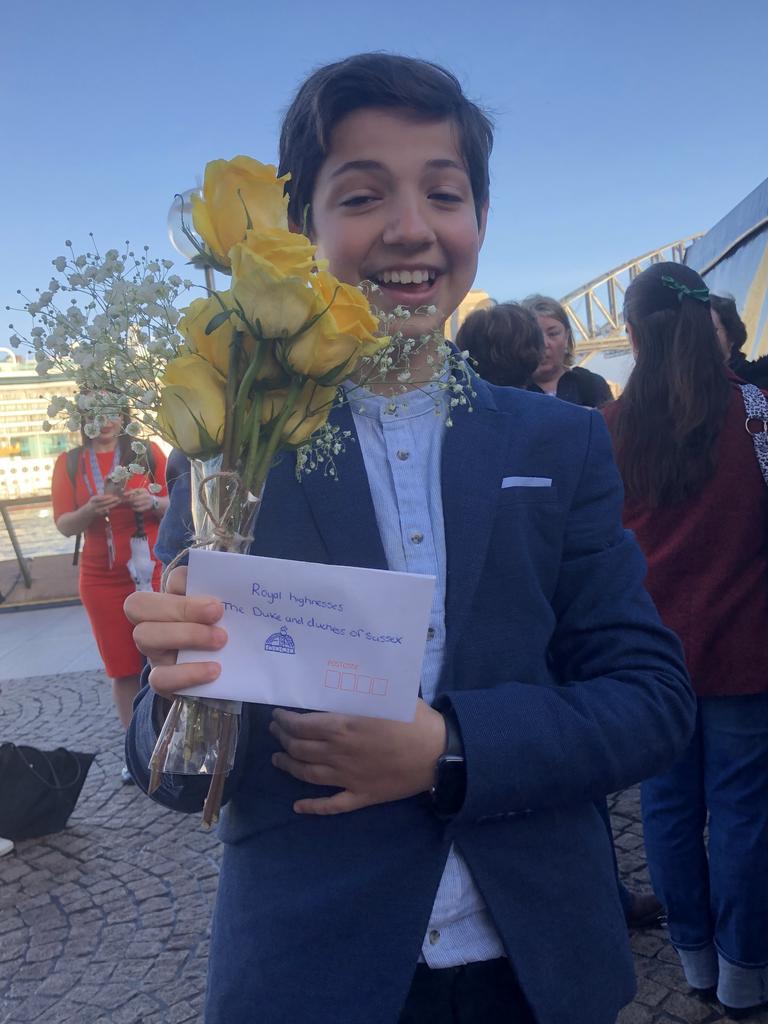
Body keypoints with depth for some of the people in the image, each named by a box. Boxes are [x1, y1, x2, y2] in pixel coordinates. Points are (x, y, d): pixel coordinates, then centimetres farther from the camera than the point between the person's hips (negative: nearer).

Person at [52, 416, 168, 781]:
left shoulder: (147, 451, 0)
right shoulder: (68, 462, 4)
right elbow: (63, 525, 1)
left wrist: (154, 502, -20)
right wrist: (90, 510, -20)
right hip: (102, 580, 2)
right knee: (122, 667, 7)